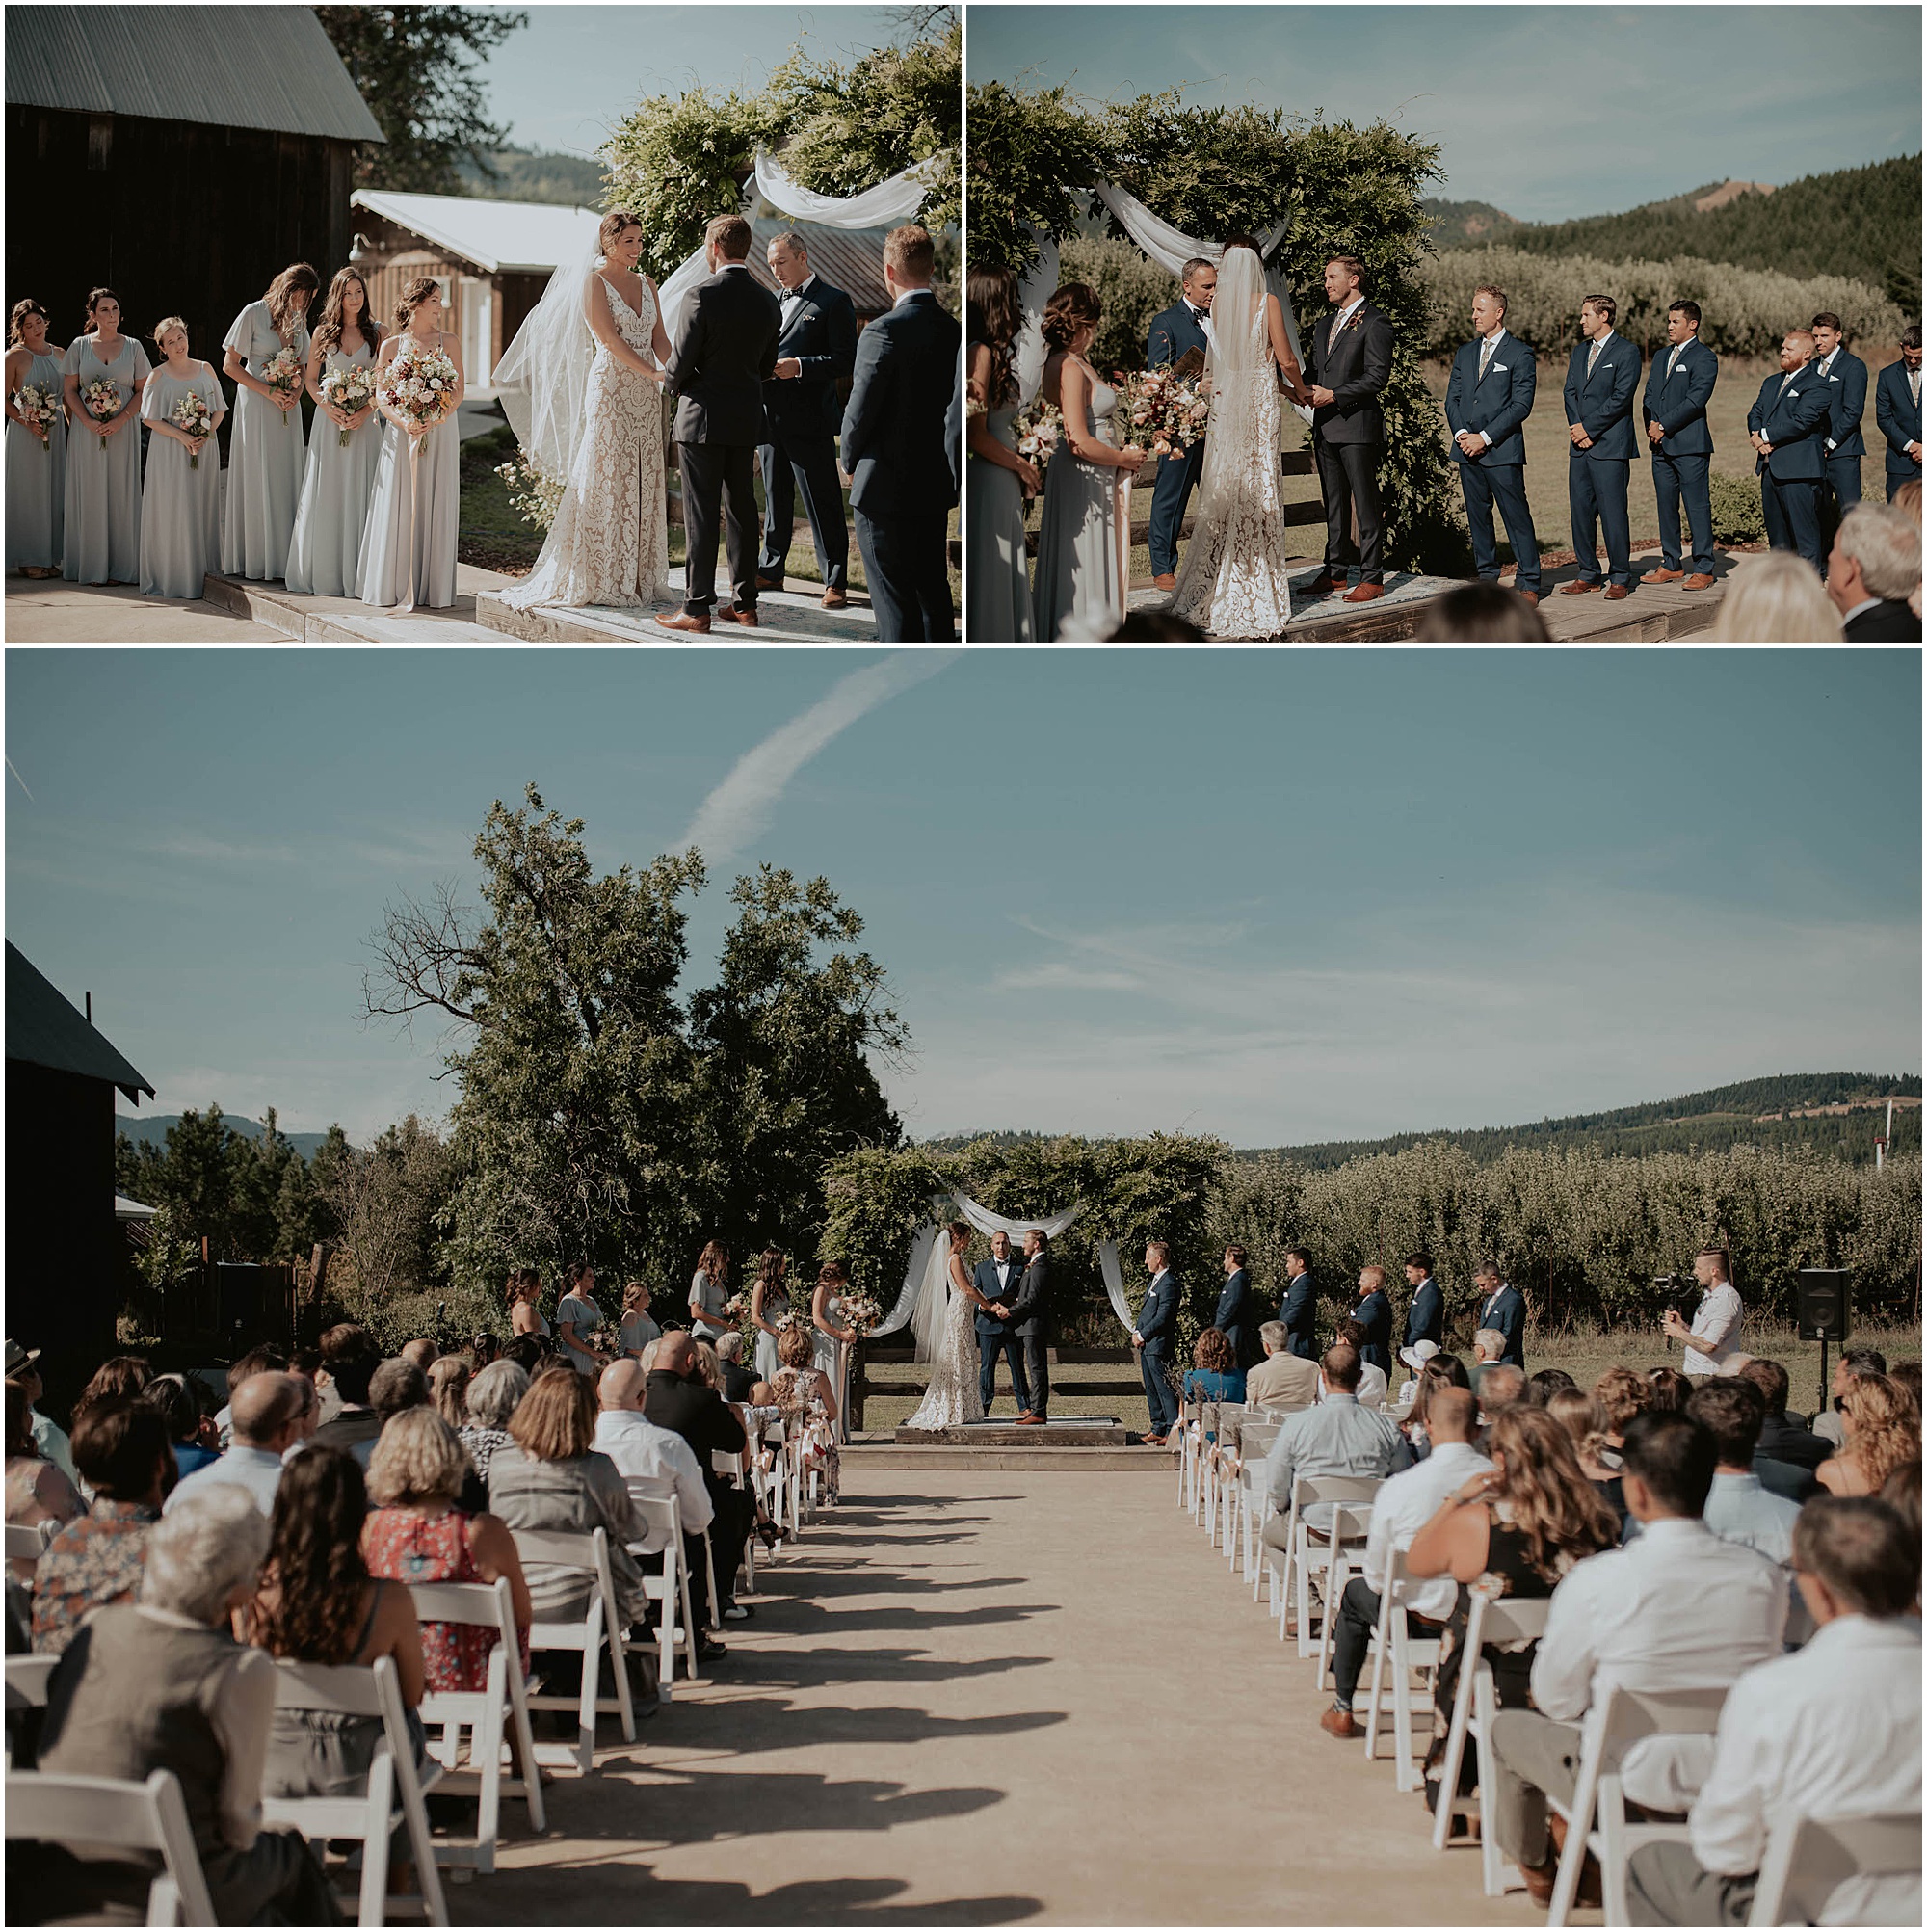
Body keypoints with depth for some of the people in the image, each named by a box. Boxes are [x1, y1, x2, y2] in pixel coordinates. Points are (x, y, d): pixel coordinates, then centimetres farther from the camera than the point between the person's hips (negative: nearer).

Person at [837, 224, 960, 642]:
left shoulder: (884, 332, -18)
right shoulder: (954, 330, 1)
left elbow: (860, 412, -13)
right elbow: (953, 407, 7)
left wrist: (851, 462, 5)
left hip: (885, 489, -7)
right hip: (936, 486, 7)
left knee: (895, 609, -2)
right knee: (934, 598, 16)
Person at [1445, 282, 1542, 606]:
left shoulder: (1520, 354, -2)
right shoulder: (1465, 352, 16)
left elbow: (1521, 405, -8)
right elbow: (1452, 398, 14)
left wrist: (1485, 437, -13)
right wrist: (1461, 433, -4)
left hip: (1502, 450, -6)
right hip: (1467, 450, 6)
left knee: (1517, 517, -5)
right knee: (1478, 517, 9)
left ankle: (1528, 583, -2)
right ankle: (1486, 577, 17)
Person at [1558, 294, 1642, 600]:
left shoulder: (1627, 351, -5)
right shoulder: (1579, 351, 17)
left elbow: (1621, 397, -12)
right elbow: (1570, 392, 12)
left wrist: (1588, 427, -12)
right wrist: (1576, 427, -4)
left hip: (1610, 446, -7)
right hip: (1580, 447, 7)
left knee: (1613, 513, -6)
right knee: (1581, 511, 7)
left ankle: (1620, 578, 1)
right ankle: (1588, 574, 15)